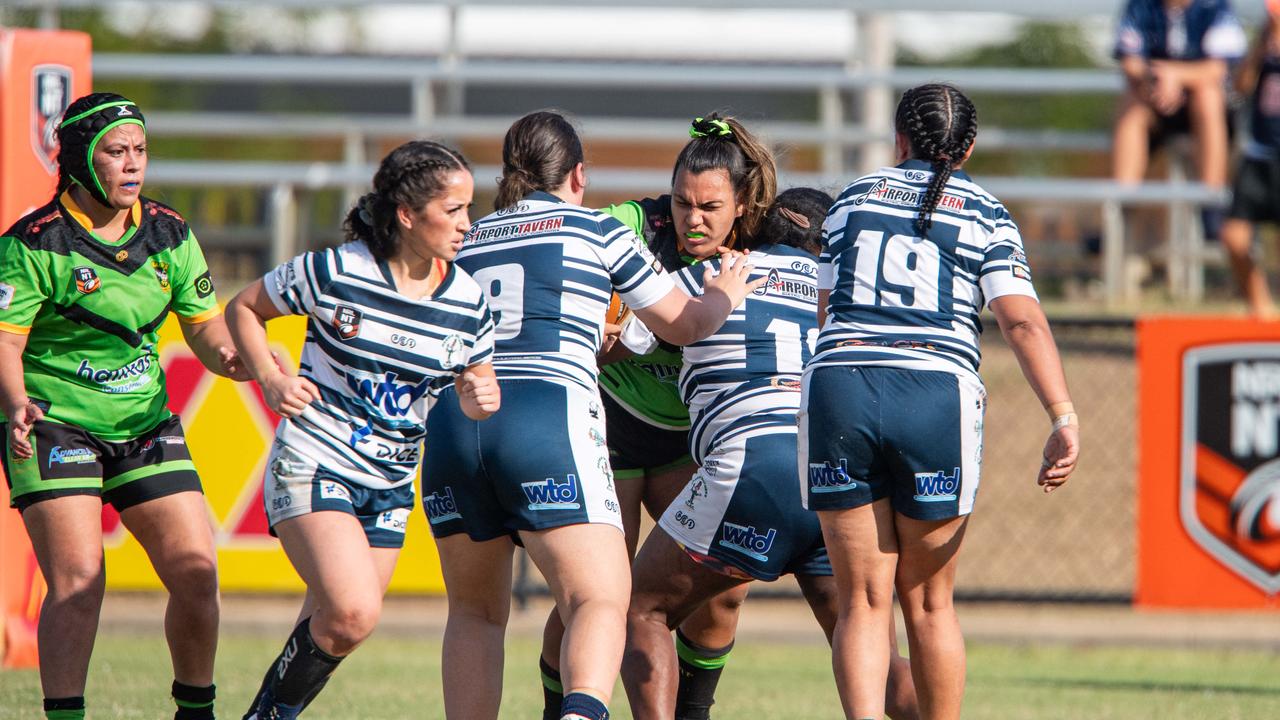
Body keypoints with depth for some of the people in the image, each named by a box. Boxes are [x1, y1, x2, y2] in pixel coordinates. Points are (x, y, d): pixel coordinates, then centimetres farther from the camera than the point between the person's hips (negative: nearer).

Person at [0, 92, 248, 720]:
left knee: (196, 572, -1)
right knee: (78, 578, -19)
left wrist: (230, 357, -12)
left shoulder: (169, 234, 4)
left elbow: (205, 327, 12)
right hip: (52, 426, -5)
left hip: (145, 426, 5)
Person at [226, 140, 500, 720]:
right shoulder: (333, 272, -12)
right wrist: (270, 380, -11)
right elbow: (244, 308, 4)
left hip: (390, 486, 5)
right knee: (353, 612, -23)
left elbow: (475, 385, 15)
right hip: (312, 467, -5)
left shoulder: (469, 303, -1)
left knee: (336, 627, 6)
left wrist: (481, 400, -9)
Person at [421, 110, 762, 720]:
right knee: (601, 601, -9)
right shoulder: (595, 230, 13)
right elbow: (682, 325, 23)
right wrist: (726, 293, 46)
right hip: (549, 421, -4)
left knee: (475, 612, 18)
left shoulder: (463, 241, 22)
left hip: (451, 423, 4)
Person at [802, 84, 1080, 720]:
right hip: (938, 397, -1)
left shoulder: (854, 199, 17)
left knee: (863, 603, 3)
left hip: (837, 387, 1)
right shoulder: (987, 217, 10)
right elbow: (1023, 322, -4)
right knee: (929, 601, 14)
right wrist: (1063, 419, -10)